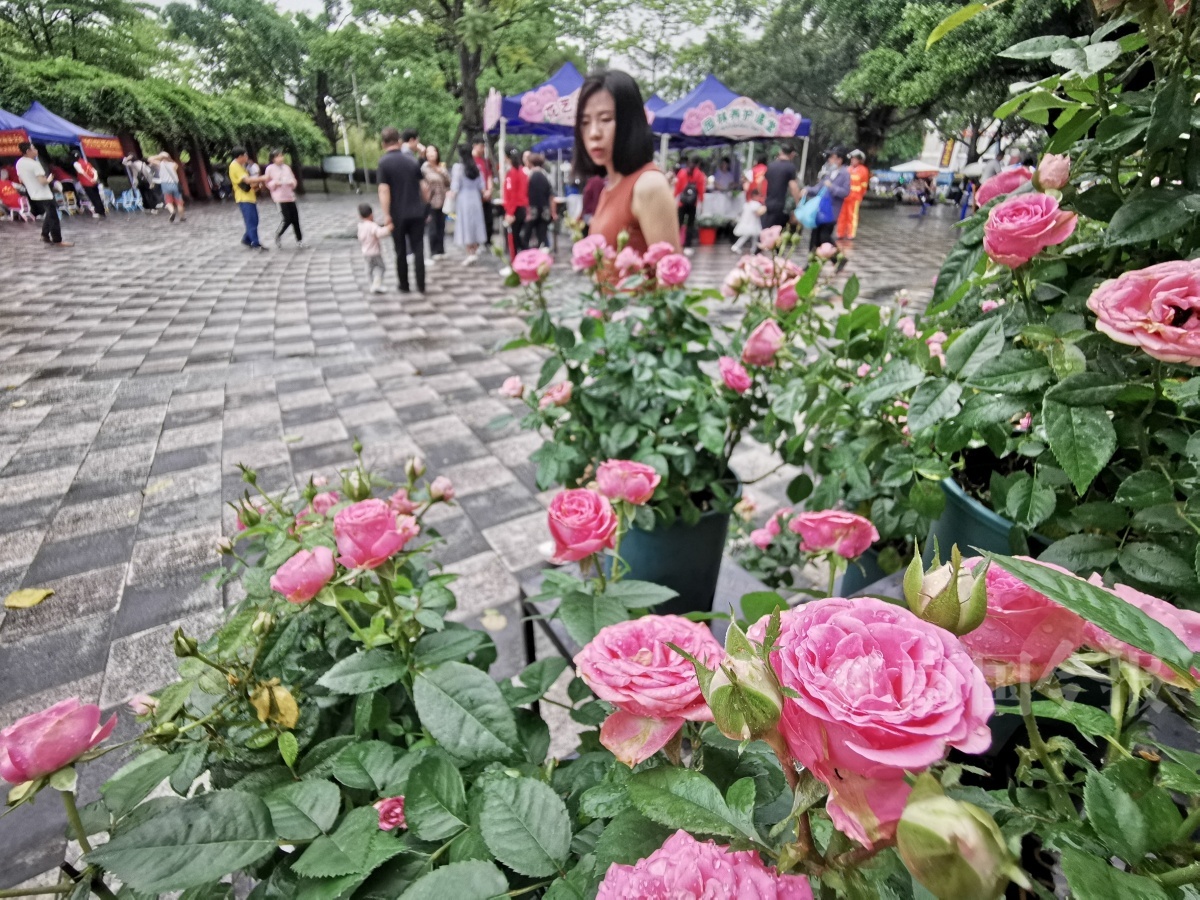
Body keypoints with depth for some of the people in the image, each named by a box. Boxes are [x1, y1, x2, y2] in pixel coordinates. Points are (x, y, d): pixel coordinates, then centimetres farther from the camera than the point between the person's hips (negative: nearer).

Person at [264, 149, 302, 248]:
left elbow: (294, 180, 17)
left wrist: (292, 182, -5)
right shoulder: (270, 168, 0)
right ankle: (278, 235, 12)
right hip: (280, 198, -5)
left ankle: (299, 240, 11)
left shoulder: (287, 167, 12)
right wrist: (275, 183, -17)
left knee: (295, 219, 1)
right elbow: (268, 183, 2)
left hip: (291, 197, 5)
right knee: (286, 220, -12)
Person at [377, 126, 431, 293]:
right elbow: (424, 186, 6)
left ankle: (404, 286, 15)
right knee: (418, 249, 5)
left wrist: (386, 214, -13)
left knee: (401, 251, 9)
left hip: (398, 215, -2)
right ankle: (421, 285, 1)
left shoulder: (384, 162, -8)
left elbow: (384, 191, -15)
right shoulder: (412, 159, 4)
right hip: (417, 212, 2)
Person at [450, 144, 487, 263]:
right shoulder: (477, 167, 5)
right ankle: (476, 250, 19)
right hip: (475, 198, 5)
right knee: (475, 223, 13)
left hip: (463, 199, -5)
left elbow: (455, 187, -11)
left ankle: (470, 253, -5)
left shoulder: (458, 167, -10)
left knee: (465, 225, -1)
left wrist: (451, 200, -2)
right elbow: (481, 186, 8)